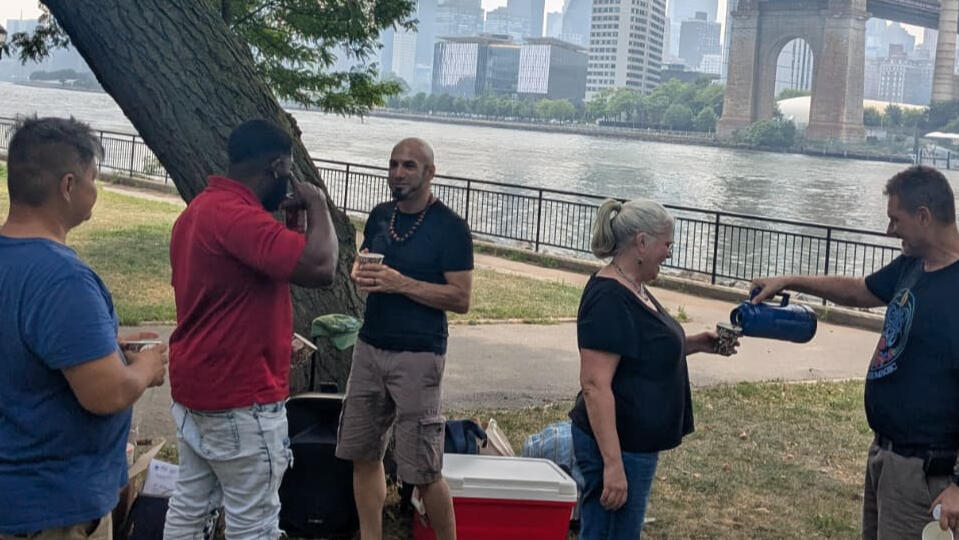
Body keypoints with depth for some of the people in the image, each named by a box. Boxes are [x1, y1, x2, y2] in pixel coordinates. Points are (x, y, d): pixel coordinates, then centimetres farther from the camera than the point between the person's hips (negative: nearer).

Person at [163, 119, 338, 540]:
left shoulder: (200, 209, 11)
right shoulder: (238, 217, -23)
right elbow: (320, 267, -33)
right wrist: (316, 203, -17)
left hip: (194, 385, 10)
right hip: (239, 397, -10)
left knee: (190, 505, 17)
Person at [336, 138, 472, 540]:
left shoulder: (450, 227, -10)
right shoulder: (380, 216, 9)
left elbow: (460, 299, -13)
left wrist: (400, 283, -21)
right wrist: (359, 273, -4)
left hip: (418, 356, -6)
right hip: (370, 347, 6)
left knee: (423, 471, -3)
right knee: (363, 455, 10)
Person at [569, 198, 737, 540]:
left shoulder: (635, 290, 10)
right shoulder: (609, 299, -20)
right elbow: (595, 386, -25)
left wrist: (697, 343, 9)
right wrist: (613, 464, -28)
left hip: (638, 444, 10)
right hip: (617, 447, -10)